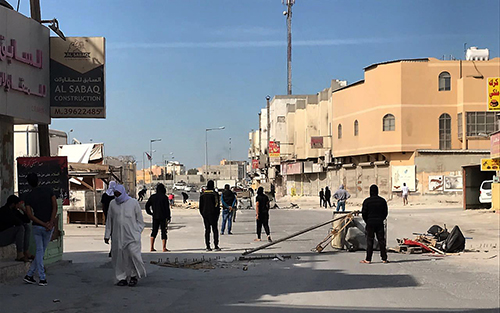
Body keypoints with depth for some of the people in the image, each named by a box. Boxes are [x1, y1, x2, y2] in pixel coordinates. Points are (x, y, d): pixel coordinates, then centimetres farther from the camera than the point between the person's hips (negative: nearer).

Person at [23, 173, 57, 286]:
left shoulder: (28, 197, -2)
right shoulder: (48, 190, -1)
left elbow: (30, 215, -10)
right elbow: (55, 206, -9)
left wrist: (43, 224, -11)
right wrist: (51, 222, -11)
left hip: (37, 226, 0)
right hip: (49, 227, 0)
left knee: (39, 251, 9)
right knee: (42, 251, 11)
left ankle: (42, 278, 5)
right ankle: (29, 275, 11)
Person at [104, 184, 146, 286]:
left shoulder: (133, 202, 1)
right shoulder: (112, 204, 8)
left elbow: (140, 220, 8)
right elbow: (109, 221, 14)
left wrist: (137, 232, 3)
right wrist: (107, 235, 12)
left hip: (132, 235, -2)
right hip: (117, 236, 3)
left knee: (133, 254, -11)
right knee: (119, 257, 2)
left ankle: (134, 276, 7)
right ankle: (121, 278, 14)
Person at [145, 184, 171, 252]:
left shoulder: (152, 197, 5)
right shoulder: (164, 197, -8)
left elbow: (147, 205, 6)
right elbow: (167, 208, -8)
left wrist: (150, 213, 13)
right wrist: (168, 217, -3)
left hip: (155, 216, 4)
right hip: (163, 217, -4)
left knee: (154, 231, 12)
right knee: (163, 232, 1)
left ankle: (152, 247, 8)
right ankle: (164, 248, 0)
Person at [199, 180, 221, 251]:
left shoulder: (202, 195, 7)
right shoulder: (215, 194, -8)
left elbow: (201, 205, 10)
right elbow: (217, 204, -8)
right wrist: (217, 213, 1)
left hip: (205, 214, 4)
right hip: (213, 214, -4)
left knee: (207, 230, 7)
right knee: (215, 229, 0)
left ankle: (208, 246, 4)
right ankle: (216, 246, -5)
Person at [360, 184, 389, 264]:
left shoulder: (367, 201, -6)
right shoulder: (382, 201, 3)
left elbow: (364, 213, -4)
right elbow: (386, 212, 7)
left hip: (370, 223, -2)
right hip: (380, 223, 2)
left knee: (369, 241, 0)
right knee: (381, 240, 7)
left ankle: (368, 259, -1)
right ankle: (384, 258, 9)